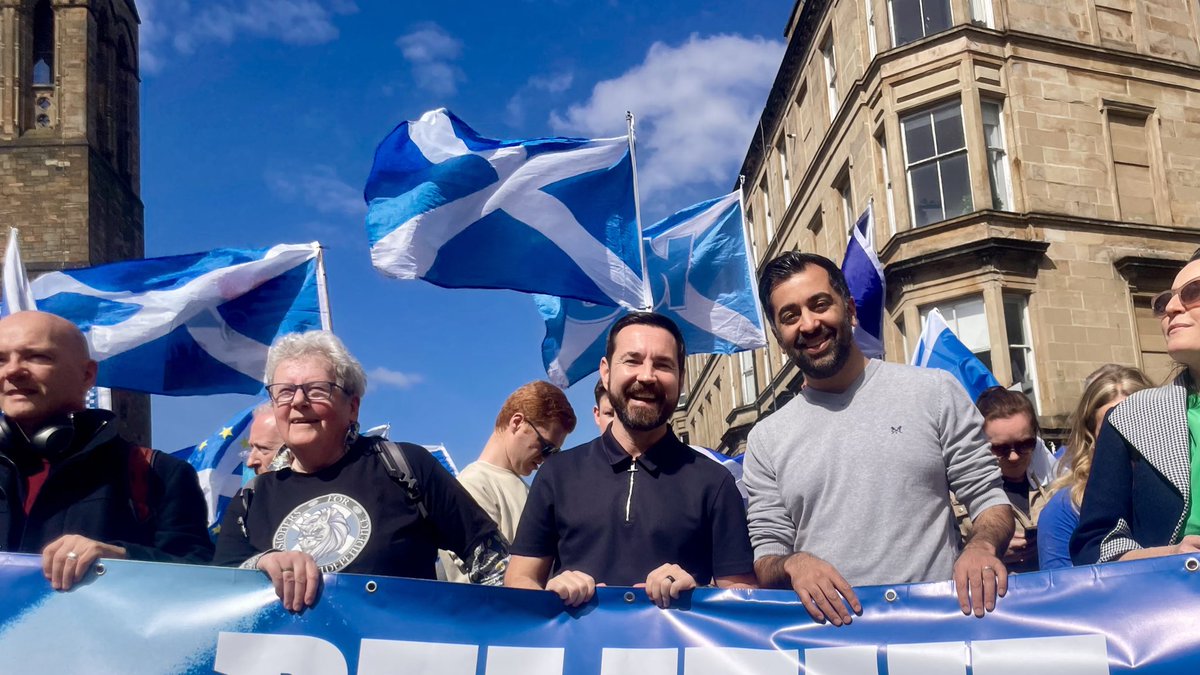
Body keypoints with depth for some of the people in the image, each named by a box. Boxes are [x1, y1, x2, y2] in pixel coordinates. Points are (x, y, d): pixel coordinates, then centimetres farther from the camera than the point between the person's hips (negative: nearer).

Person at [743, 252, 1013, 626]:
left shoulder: (935, 392, 6)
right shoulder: (766, 440, 10)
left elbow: (990, 499, 8)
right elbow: (765, 558, 9)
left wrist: (981, 546, -13)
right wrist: (792, 564, -13)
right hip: (831, 628, 4)